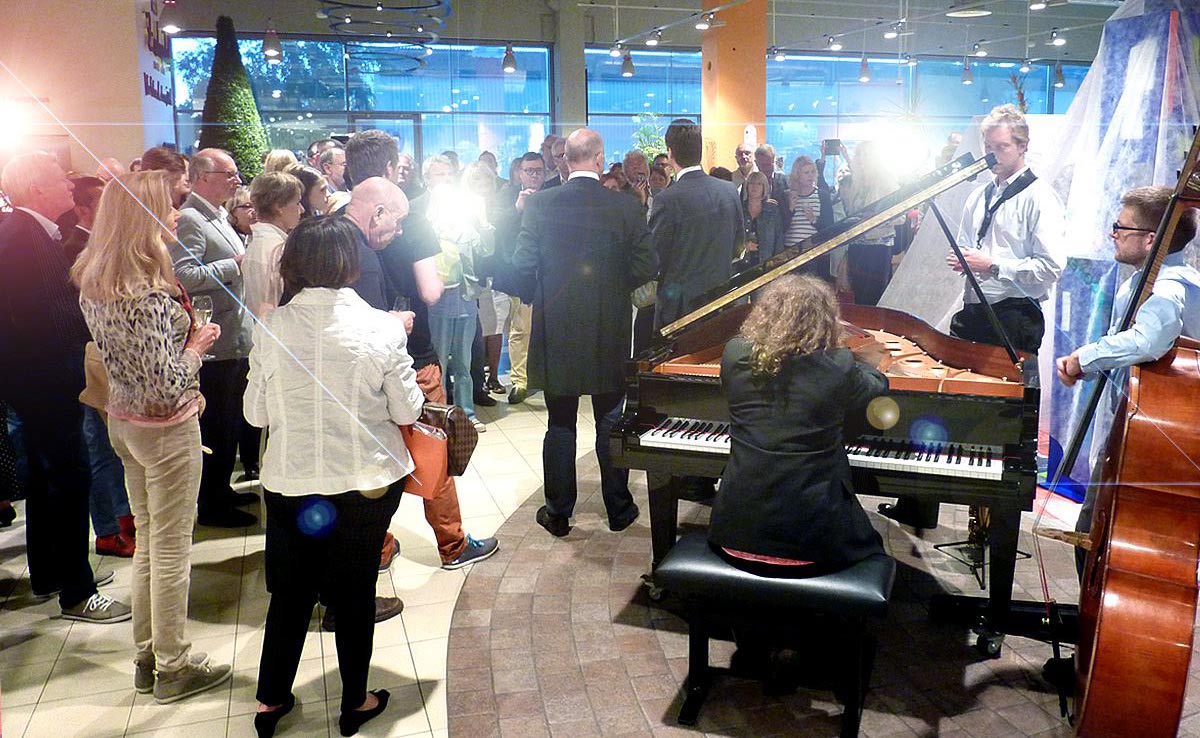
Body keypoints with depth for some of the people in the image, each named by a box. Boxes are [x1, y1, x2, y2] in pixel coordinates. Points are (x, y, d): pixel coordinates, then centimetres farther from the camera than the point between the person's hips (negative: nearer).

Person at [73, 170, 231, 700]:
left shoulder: (92, 281, 1)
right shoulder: (150, 294, -26)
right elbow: (165, 386, -25)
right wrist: (196, 347, -10)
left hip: (122, 419, 9)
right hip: (165, 429, -8)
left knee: (147, 543, 20)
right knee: (171, 551, 6)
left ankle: (146, 657, 34)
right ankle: (173, 669, 22)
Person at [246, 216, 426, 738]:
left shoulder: (272, 328, -9)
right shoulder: (381, 328, -15)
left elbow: (256, 413, -1)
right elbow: (408, 410, -8)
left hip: (289, 482, 2)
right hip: (368, 481, -1)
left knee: (291, 590, 20)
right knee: (355, 591, 15)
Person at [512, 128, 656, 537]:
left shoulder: (539, 204, -7)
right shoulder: (626, 208, -8)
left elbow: (523, 265, -9)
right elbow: (644, 269, -9)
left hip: (556, 334, 0)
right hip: (610, 335, 0)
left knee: (560, 424, 11)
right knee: (611, 423, 13)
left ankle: (558, 513, 20)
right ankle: (618, 509, 24)